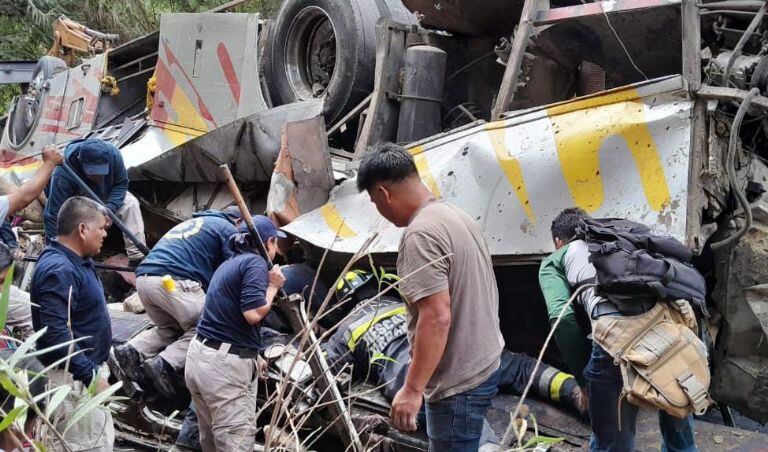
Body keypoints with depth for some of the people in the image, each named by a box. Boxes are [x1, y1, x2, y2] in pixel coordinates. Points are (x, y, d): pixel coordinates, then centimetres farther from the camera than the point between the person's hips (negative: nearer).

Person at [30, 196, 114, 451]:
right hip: (74, 377, -11)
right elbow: (55, 333, -30)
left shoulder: (77, 260, 10)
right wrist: (91, 377, -29)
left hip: (89, 368, 11)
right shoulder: (58, 270, -23)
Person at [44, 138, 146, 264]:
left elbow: (121, 184, -16)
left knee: (131, 203, -21)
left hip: (105, 195, 2)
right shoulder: (62, 176, -43)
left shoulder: (113, 154, -34)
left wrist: (110, 208, -33)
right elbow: (54, 215, -40)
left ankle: (137, 257, -18)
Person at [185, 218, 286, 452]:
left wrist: (252, 357, 42)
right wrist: (273, 286, -2)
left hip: (199, 355, 9)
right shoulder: (255, 262, -7)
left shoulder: (229, 264, 21)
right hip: (226, 364, -9)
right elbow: (253, 314, -20)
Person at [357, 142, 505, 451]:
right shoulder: (457, 216, 9)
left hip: (458, 383, -10)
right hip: (483, 365, 10)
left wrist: (411, 389, -23)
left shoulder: (421, 234, -21)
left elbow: (437, 317, -27)